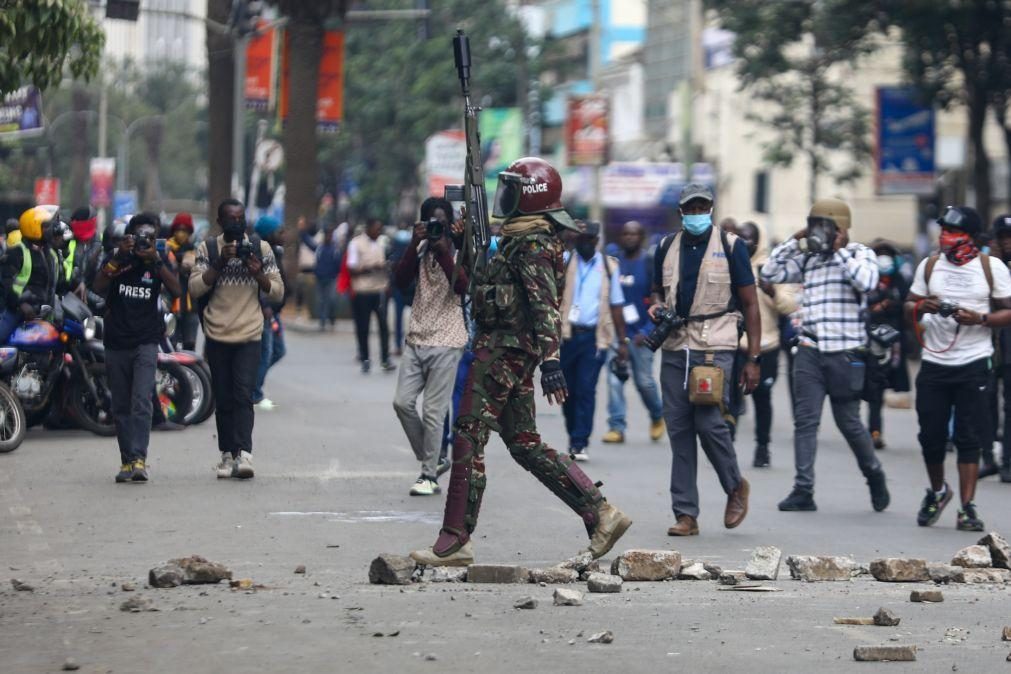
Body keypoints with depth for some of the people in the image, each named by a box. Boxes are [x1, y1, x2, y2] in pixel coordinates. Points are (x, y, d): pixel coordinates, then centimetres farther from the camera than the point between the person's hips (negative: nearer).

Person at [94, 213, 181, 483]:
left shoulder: (158, 262, 4)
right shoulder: (116, 259, 4)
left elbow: (176, 290, -11)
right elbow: (98, 288, -11)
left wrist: (156, 260, -20)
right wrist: (119, 257, -20)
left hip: (145, 343, -2)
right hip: (116, 343, 2)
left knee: (141, 402, -17)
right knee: (121, 407, 6)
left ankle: (139, 460, -24)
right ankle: (126, 461, 12)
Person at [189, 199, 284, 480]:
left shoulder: (260, 248, 7)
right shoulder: (207, 249, 6)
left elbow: (278, 292, 6)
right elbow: (195, 288, -5)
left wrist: (258, 274, -12)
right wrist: (220, 263, -16)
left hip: (249, 336, -1)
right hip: (217, 337, 1)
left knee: (243, 394, -14)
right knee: (223, 400, 5)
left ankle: (243, 454, -24)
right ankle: (227, 456, 12)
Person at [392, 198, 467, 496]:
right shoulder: (419, 249, 8)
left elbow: (462, 287, -20)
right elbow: (400, 281, -7)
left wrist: (443, 251, -26)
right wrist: (415, 246, -17)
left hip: (445, 342, -5)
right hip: (416, 338, 5)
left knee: (433, 412, -5)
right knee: (402, 402, -1)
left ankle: (429, 475, 2)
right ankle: (431, 461, 15)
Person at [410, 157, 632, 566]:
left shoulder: (531, 245, -14)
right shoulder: (523, 240, 17)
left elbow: (545, 307, -23)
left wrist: (551, 360, -30)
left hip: (502, 352, -11)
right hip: (515, 352, 11)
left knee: (469, 441, -6)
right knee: (526, 445, 11)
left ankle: (455, 541, -4)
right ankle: (600, 514, 8)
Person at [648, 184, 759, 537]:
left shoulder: (730, 246, 1)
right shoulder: (666, 247, 12)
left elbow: (750, 303, 2)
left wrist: (753, 359, -4)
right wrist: (657, 306, 1)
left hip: (715, 347, -4)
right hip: (674, 346, 4)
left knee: (709, 421, -15)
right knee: (678, 428, 1)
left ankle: (736, 486, 11)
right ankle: (685, 514, 5)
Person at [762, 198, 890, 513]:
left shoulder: (859, 254, 1)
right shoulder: (808, 259, 15)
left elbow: (866, 282, -18)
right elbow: (771, 273, 13)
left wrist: (840, 251, -12)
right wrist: (793, 242, 6)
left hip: (845, 353, -4)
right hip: (810, 351, 4)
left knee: (848, 421, 3)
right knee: (805, 419, -3)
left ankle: (874, 474, 27)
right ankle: (803, 490, -4)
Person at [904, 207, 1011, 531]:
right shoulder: (929, 265, 8)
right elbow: (909, 307, 12)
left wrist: (980, 319, -19)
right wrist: (921, 307, -12)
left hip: (973, 365, -3)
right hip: (934, 362, 3)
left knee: (969, 439, -5)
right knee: (931, 435, 6)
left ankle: (968, 507, -3)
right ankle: (937, 491, 30)